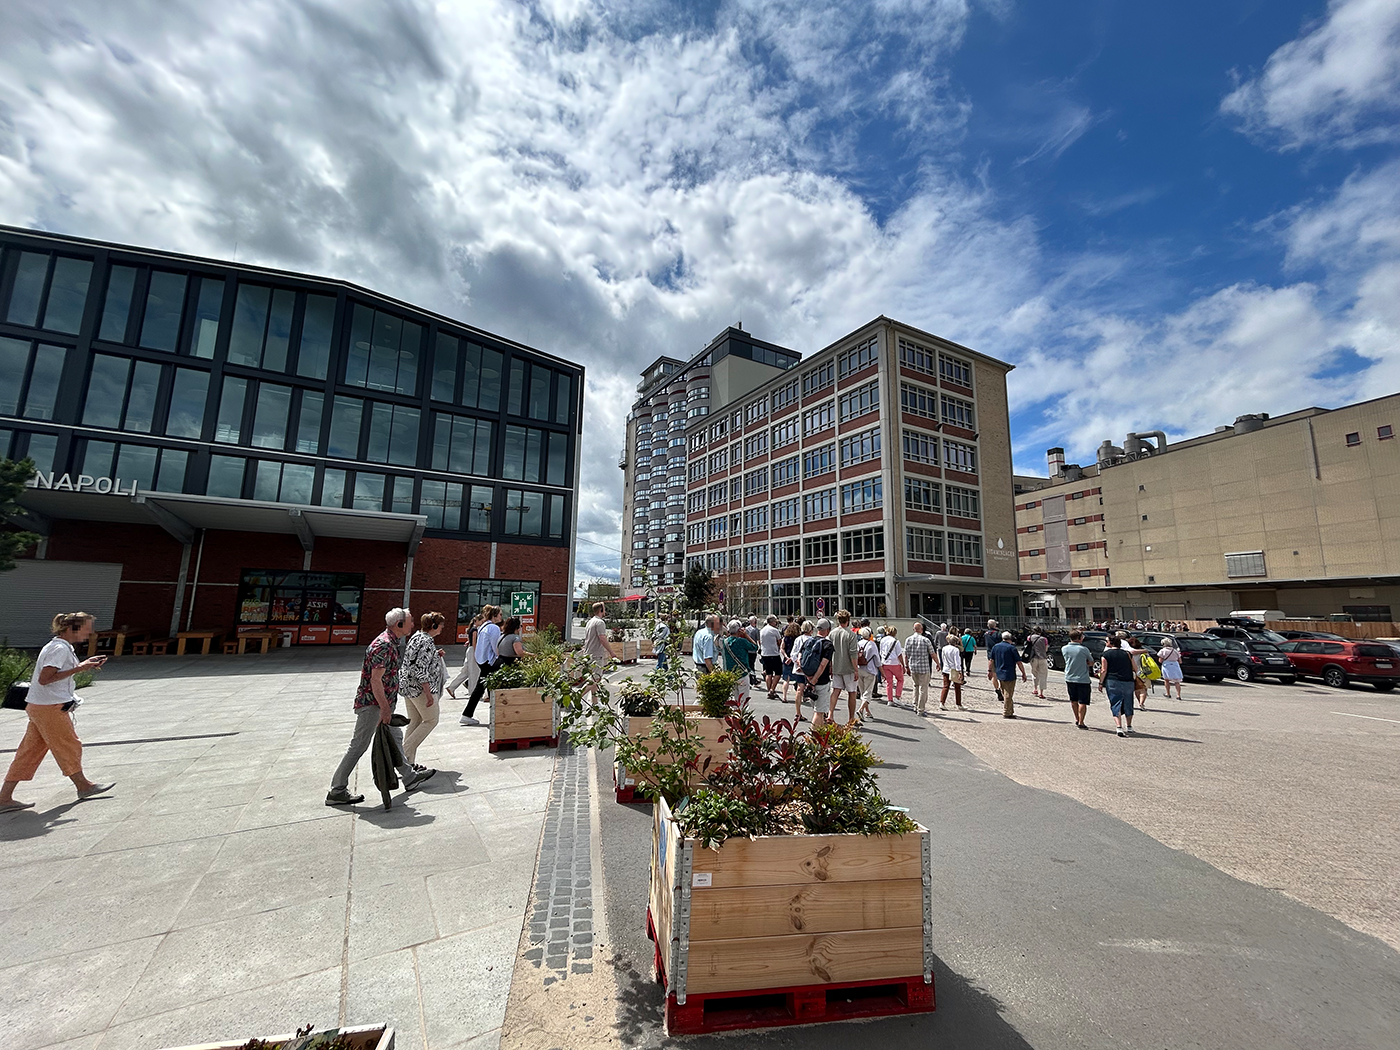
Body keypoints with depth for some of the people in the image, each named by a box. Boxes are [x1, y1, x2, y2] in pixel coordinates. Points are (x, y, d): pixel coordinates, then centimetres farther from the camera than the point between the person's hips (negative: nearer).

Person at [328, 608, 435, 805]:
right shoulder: (384, 645, -23)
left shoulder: (392, 642, 9)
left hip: (381, 704, 10)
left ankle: (410, 777, 24)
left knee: (395, 737, 15)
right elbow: (375, 680, -25)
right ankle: (336, 791, 13)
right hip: (371, 704, -10)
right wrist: (385, 708, -21)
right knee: (359, 745, 0)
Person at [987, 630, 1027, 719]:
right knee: (1008, 695, 2)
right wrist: (1023, 673, -1)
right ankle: (1007, 713, 6)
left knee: (1004, 694, 16)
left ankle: (1010, 711, 24)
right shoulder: (1012, 648, -11)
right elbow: (1019, 662, -9)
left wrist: (989, 671, 15)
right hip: (1009, 675, -6)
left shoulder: (995, 647, 5)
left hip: (999, 674, 6)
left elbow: (991, 660, 8)